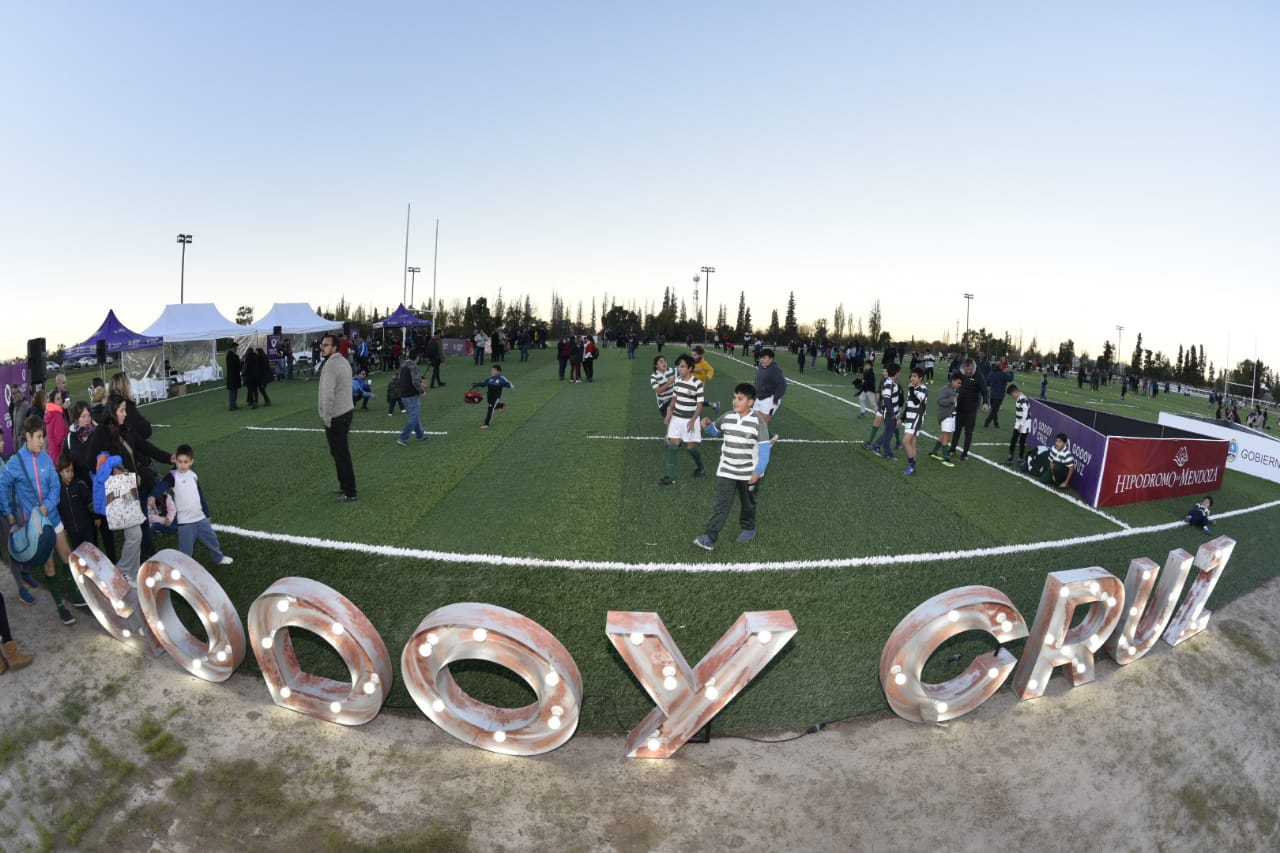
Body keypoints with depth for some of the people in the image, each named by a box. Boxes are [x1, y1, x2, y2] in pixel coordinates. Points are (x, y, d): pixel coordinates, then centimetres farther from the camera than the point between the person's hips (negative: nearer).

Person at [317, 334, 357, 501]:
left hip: (335, 417, -10)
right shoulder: (344, 361, 11)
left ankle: (349, 492, 1)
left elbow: (328, 395, -26)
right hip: (347, 411, 10)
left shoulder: (330, 366, -20)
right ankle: (344, 485, 30)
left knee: (341, 455, -4)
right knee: (341, 452, 20)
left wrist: (326, 419, -17)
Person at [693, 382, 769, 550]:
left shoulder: (757, 421, -13)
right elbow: (715, 430, 19)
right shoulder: (726, 417, -2)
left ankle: (748, 529, 40)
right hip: (726, 471, 2)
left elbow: (764, 447, -12)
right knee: (721, 504, -3)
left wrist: (758, 471, -15)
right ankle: (710, 537, -5)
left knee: (748, 503, 18)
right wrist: (707, 425, -4)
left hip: (748, 473, -2)